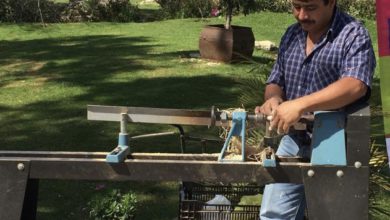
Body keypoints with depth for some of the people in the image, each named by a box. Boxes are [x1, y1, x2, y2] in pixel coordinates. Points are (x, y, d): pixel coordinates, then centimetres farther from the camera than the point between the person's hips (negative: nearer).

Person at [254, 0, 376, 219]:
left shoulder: (353, 34, -12)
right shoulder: (292, 35, 8)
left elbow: (355, 86, -28)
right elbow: (275, 82, 15)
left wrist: (299, 105, -36)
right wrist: (273, 99, -10)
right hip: (293, 141, 6)